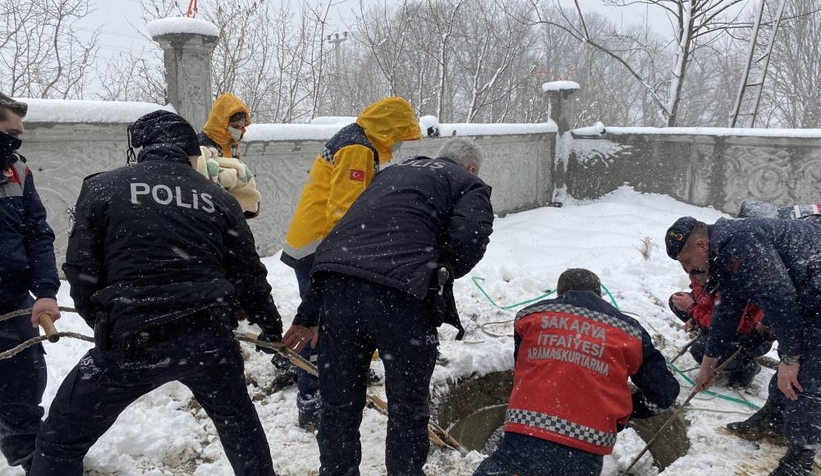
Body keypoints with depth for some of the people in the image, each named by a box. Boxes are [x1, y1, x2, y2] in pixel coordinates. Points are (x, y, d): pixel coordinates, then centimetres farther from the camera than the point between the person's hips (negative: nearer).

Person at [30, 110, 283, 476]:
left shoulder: (101, 187, 3)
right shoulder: (218, 198, 8)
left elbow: (81, 271, 1)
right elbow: (249, 274, 11)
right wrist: (271, 326, 28)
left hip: (131, 341, -2)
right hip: (208, 337, 2)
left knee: (60, 441, 18)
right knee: (240, 425, 28)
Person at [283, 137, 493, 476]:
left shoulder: (392, 172, 32)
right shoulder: (470, 185, 16)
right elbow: (469, 239, -6)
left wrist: (308, 315, 26)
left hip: (337, 284, 6)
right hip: (401, 293, -5)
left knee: (338, 404, 19)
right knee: (408, 409, 14)